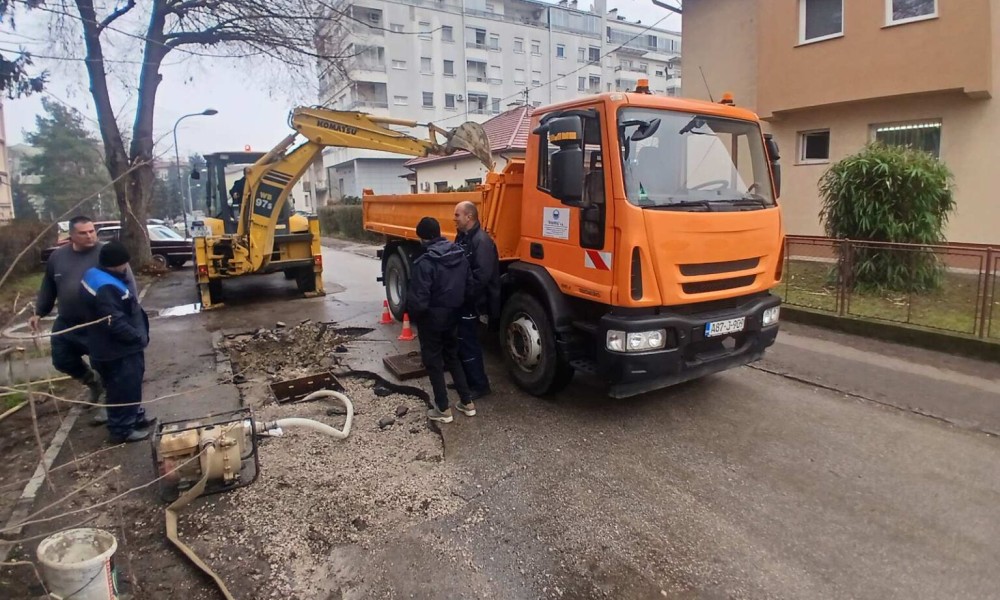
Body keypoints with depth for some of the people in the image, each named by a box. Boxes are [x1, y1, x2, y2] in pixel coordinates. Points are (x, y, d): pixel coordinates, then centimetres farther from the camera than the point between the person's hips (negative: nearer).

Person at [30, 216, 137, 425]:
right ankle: (94, 382, 41)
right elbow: (48, 287, 18)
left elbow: (128, 282, -13)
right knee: (62, 361, 16)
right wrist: (39, 312, 18)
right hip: (66, 323, 6)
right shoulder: (57, 257, 6)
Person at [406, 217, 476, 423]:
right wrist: (456, 306, 14)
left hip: (432, 318, -7)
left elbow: (418, 300, -23)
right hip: (453, 315, 7)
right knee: (452, 357, 20)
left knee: (433, 362, 8)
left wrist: (413, 315, -4)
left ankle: (443, 409, 15)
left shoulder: (424, 263, -22)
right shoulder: (461, 256, -1)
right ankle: (467, 402, 24)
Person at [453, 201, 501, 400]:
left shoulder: (482, 240, -18)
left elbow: (482, 275, -25)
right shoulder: (462, 237, 13)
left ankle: (480, 385, 10)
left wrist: (463, 293, -23)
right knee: (459, 342, 17)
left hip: (469, 302, -9)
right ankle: (466, 379, 31)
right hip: (459, 301, 9)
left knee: (469, 344, -2)